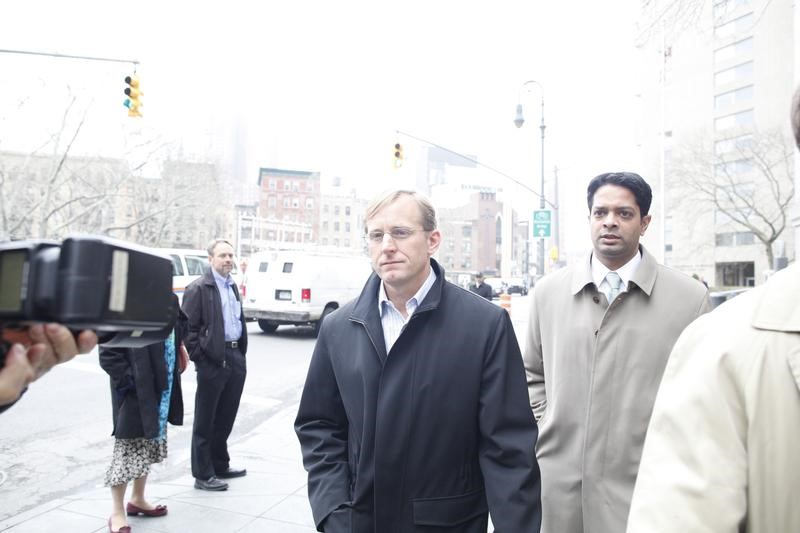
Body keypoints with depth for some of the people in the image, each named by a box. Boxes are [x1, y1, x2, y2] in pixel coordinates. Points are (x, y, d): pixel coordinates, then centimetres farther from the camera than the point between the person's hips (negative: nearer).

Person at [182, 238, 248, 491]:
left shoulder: (232, 286, 15)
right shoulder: (199, 288, -8)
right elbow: (188, 327, -11)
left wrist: (241, 353, 14)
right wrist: (198, 357, -15)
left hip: (235, 358, 7)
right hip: (213, 361, -7)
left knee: (226, 418, 17)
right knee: (205, 421, 5)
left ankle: (220, 466, 31)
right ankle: (203, 475, 15)